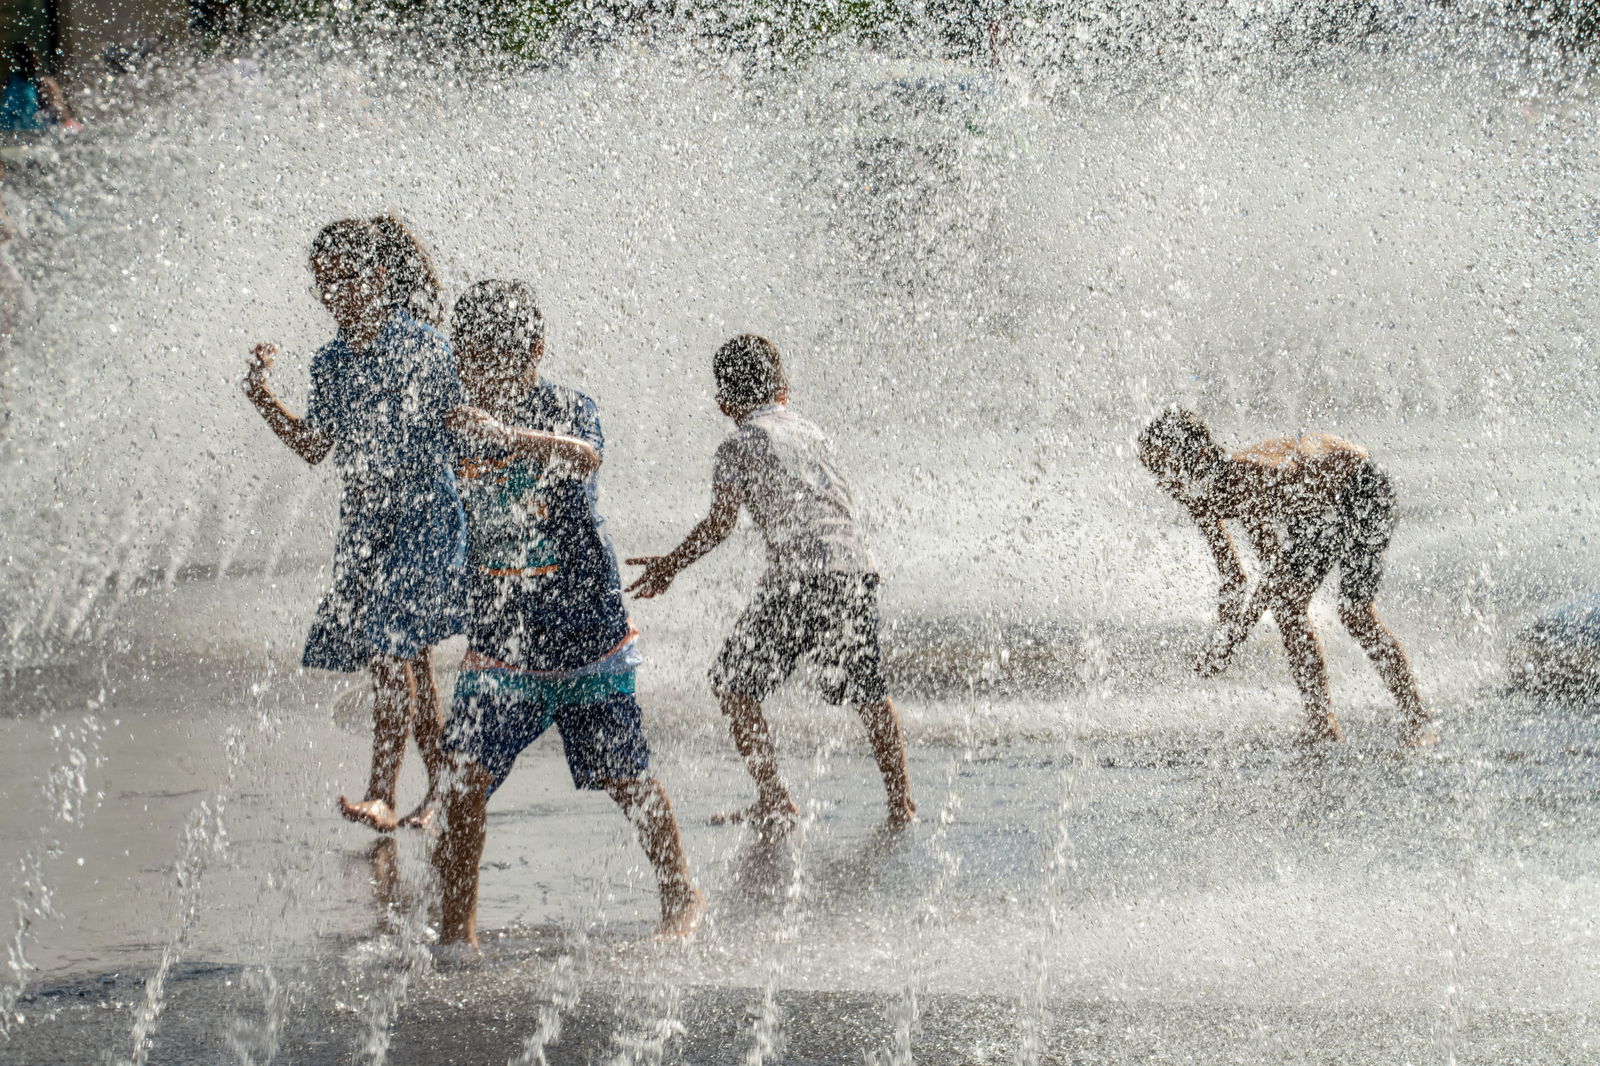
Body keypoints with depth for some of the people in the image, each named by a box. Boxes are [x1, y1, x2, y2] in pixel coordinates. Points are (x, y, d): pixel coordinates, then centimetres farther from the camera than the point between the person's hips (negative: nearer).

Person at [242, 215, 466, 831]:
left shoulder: (420, 345, -8)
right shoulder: (330, 363, 9)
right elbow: (315, 447, 15)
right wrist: (262, 398, 3)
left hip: (425, 513, -6)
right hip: (363, 522, 6)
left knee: (391, 647, -17)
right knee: (408, 659, 9)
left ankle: (381, 796, -19)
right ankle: (442, 787, 22)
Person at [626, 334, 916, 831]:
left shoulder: (739, 445, 5)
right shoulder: (811, 432, 23)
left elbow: (719, 524, -2)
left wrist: (668, 566, 8)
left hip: (798, 574, -6)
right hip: (857, 567, 6)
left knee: (734, 682, 8)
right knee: (869, 692, 19)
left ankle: (774, 802, 3)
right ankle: (901, 802, 20)